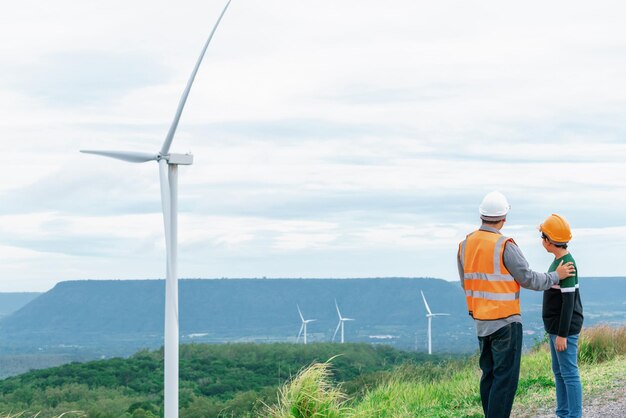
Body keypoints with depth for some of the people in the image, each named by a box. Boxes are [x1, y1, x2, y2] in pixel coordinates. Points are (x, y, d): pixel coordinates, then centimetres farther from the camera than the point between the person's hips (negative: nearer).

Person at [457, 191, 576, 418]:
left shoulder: (465, 245, 4)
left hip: (480, 321, 7)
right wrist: (556, 276, 5)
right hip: (506, 322, -7)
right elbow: (528, 279, -10)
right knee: (506, 377, -4)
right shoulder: (505, 246, -17)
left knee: (489, 374, 14)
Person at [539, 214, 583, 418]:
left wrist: (562, 334, -20)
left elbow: (569, 301, -21)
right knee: (559, 371, 15)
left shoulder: (567, 265, -19)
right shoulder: (558, 261, 10)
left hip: (566, 329, -10)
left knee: (569, 373, -5)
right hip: (555, 327, 10)